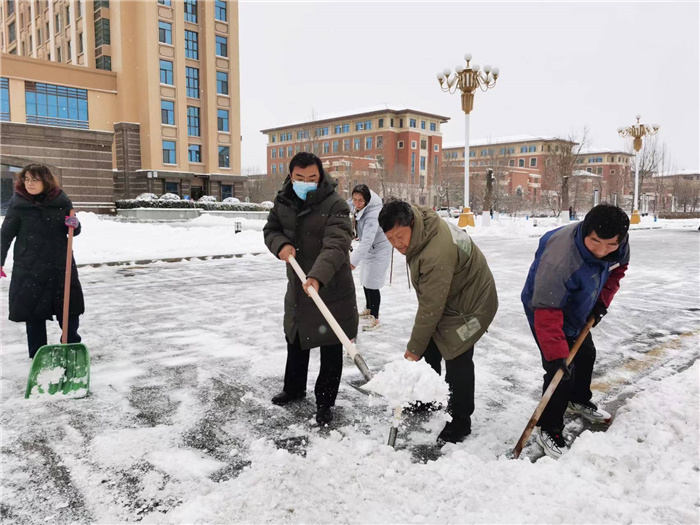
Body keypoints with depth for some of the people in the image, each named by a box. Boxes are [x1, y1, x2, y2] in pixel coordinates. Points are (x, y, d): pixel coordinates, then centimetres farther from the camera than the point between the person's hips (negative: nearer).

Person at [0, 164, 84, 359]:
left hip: (61, 265, 2)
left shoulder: (61, 201, 0)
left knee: (70, 308, 8)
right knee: (34, 313, 5)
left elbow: (74, 231, 9)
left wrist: (74, 225, -14)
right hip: (29, 268, -1)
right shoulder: (18, 203, -3)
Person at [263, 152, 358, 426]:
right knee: (295, 339, 22)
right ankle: (294, 388, 44)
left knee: (331, 347, 4)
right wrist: (281, 245, -16)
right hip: (297, 283, 6)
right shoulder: (283, 200, -2)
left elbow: (336, 246, -34)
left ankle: (325, 401, 21)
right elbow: (271, 229, 7)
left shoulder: (335, 205, -22)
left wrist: (317, 276, -49)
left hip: (331, 289, -6)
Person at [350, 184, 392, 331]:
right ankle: (368, 310, 39)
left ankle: (375, 318, 2)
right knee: (365, 281, 20)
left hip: (379, 250, -10)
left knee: (372, 284, -9)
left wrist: (353, 261, -52)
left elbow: (367, 241, -43)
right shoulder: (361, 208, -6)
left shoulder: (373, 215, -33)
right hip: (369, 250, 10)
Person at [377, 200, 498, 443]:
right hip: (444, 297, 10)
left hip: (470, 303, -10)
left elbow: (430, 308, -33)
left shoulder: (437, 255, -40)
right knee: (429, 349, 17)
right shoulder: (418, 216, -11)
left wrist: (414, 348, -23)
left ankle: (459, 422, 8)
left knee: (457, 359, -9)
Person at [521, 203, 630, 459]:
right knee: (561, 371, -12)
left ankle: (579, 400, 52)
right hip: (546, 307, -8)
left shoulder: (618, 245, -21)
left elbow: (618, 268, 5)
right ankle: (548, 430, 7)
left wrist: (603, 300, -5)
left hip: (580, 311, 8)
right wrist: (556, 355, -40)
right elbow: (547, 312, -40)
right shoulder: (559, 258, -44)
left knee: (585, 354, 25)